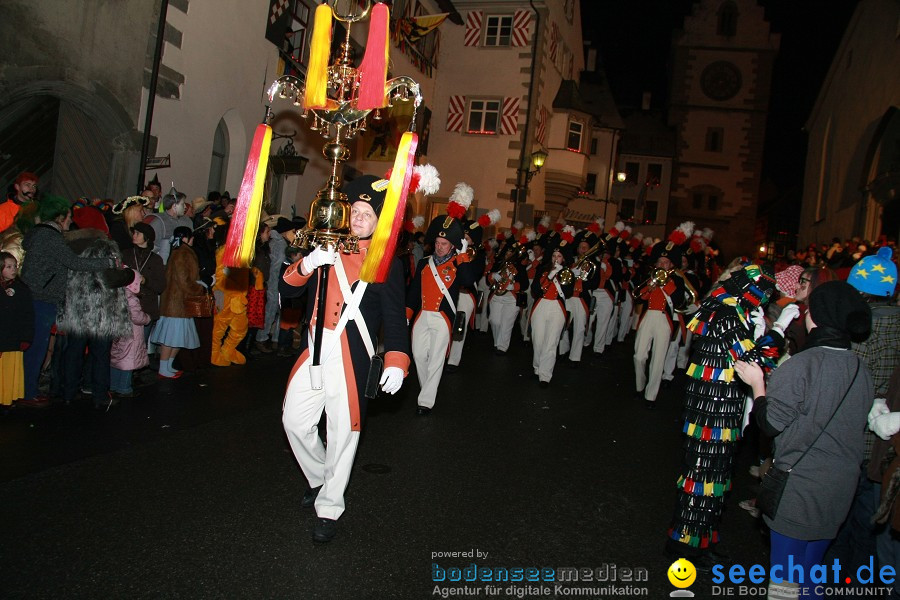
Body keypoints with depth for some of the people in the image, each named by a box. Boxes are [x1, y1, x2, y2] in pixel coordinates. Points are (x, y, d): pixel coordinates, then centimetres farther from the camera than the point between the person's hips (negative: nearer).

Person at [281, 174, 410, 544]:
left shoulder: (386, 262, 0)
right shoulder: (330, 247, 12)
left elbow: (395, 316, -5)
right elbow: (290, 282, 5)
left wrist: (396, 362, -17)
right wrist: (309, 263, -17)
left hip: (352, 356, -4)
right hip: (315, 349, 5)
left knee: (343, 431, 1)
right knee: (295, 420, 9)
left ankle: (329, 508, 18)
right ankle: (319, 478, 36)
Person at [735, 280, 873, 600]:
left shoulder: (800, 366, -20)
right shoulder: (862, 370, 1)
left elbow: (771, 423, -16)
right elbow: (853, 424, 12)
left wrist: (757, 383, -3)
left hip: (799, 485, -6)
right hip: (841, 487, 7)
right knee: (812, 569, 22)